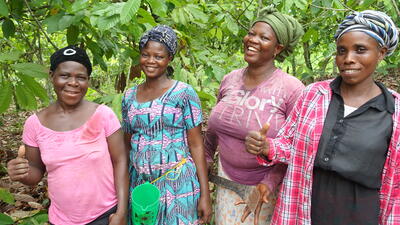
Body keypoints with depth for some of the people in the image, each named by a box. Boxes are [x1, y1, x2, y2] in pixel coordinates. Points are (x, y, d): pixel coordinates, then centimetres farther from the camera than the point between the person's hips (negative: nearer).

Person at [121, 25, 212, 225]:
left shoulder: (184, 93, -7)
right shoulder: (129, 97, 6)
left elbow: (196, 145, -7)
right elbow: (127, 145, 12)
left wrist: (205, 194, -10)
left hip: (177, 184, -4)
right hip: (139, 184, 4)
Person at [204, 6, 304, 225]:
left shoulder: (291, 89, -18)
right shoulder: (229, 79, -2)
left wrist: (270, 183, -21)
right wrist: (206, 158, 21)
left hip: (268, 184, -4)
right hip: (227, 178, 5)